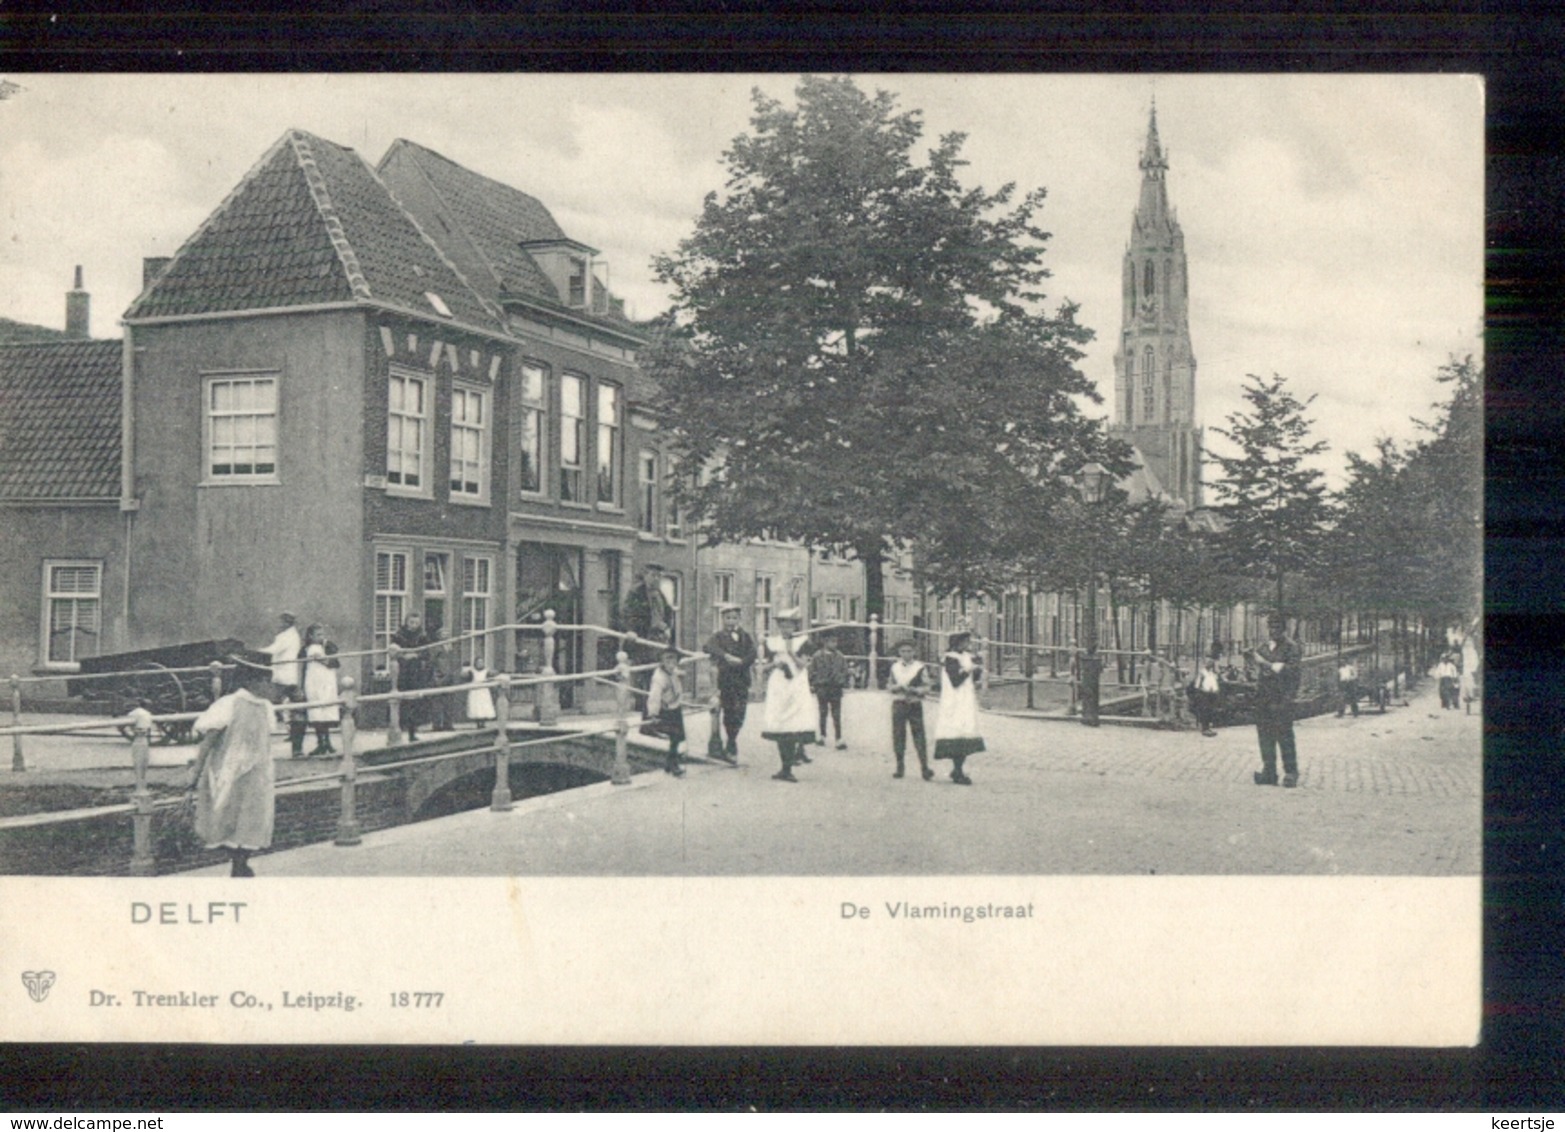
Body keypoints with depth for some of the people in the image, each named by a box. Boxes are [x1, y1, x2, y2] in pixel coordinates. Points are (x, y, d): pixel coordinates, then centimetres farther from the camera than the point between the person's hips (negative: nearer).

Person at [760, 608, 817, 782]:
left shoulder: (801, 642, 4)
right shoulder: (772, 642, 11)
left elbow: (803, 665, -4)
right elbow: (767, 666, 15)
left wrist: (791, 652, -15)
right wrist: (775, 664, -6)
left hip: (797, 687, -2)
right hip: (777, 687, 2)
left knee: (792, 730, -10)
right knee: (778, 728, -1)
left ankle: (787, 768, -10)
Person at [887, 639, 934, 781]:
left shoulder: (920, 667, 2)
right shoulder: (895, 666, 10)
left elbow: (927, 686, 0)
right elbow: (889, 686, 11)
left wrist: (915, 690, -16)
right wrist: (899, 687, -9)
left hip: (915, 704, -2)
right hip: (898, 704, 2)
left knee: (919, 735, -7)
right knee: (898, 735, 2)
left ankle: (924, 768, -7)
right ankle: (900, 767, 11)